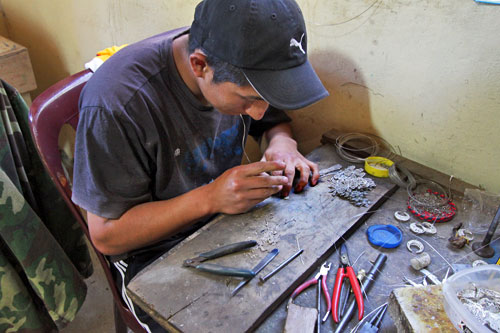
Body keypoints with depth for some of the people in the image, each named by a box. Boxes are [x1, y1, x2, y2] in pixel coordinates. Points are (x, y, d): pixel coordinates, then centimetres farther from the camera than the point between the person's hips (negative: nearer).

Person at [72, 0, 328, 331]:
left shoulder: (243, 71, -13)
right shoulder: (116, 103, -30)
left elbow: (274, 119, 10)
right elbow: (106, 236, -21)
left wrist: (282, 142, -15)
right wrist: (210, 198, -32)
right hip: (156, 251, -4)